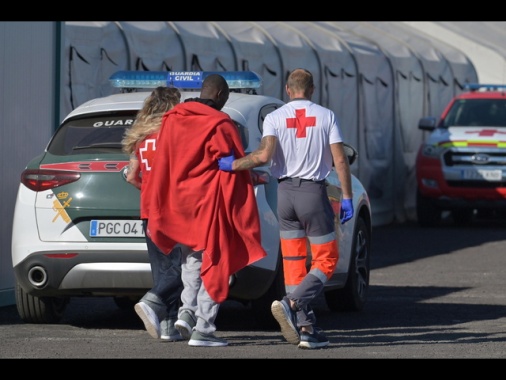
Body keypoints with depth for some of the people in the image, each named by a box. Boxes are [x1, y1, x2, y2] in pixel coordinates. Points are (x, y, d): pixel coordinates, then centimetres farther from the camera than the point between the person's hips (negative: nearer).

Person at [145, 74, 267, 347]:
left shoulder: (172, 119, 6)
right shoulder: (220, 125, -12)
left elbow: (161, 166, 9)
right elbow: (234, 168, -11)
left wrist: (157, 213, 15)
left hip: (178, 202, 6)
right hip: (210, 202, -5)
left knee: (191, 259, 20)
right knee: (213, 262, 1)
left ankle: (188, 310, 1)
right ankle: (203, 328, -2)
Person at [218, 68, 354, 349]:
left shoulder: (275, 118, 1)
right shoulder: (326, 116, 1)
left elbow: (264, 155, -15)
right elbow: (340, 160, -4)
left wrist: (233, 165, -2)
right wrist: (347, 197, 1)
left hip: (285, 192, 2)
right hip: (314, 192, -2)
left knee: (294, 262, 8)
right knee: (326, 260, 4)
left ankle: (304, 327, 4)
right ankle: (292, 304, -18)